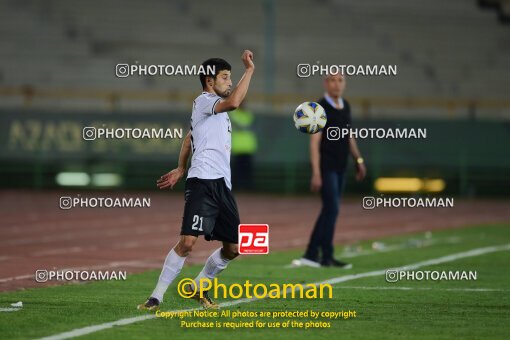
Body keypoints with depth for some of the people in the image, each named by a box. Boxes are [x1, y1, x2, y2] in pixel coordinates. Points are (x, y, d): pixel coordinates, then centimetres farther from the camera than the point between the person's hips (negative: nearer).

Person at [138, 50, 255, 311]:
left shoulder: (214, 107, 25)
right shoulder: (203, 101, -4)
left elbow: (189, 139, 35)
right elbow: (233, 102, -25)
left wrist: (181, 169, 34)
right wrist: (249, 70, -19)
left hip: (222, 184, 9)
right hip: (203, 182, -9)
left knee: (232, 248, 9)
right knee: (187, 241, -19)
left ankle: (198, 288, 27)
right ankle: (156, 297, -14)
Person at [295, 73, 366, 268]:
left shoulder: (345, 107, 10)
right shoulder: (321, 108, -12)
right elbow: (315, 142, -16)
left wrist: (358, 160, 17)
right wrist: (316, 173, -21)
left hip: (340, 168, 8)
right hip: (326, 168, -8)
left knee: (329, 211, 9)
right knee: (332, 209, -9)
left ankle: (311, 255, 14)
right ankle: (327, 257, -2)